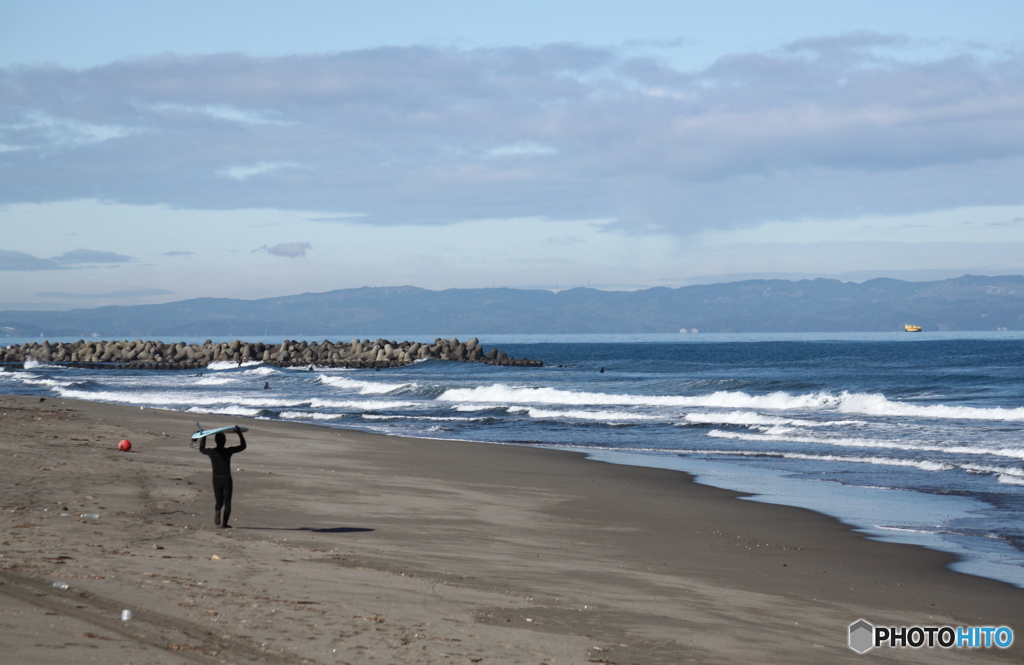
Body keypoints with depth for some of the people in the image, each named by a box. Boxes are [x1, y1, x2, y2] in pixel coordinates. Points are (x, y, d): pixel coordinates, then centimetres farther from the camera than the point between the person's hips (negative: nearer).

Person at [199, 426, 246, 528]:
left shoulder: (211, 452, -2)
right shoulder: (228, 451, -8)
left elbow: (201, 449, 22)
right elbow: (243, 446, 4)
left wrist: (203, 437, 29)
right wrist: (240, 434, 8)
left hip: (216, 480, 3)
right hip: (226, 479, -3)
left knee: (219, 502, 13)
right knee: (227, 502, 7)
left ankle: (217, 511, -21)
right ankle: (225, 523, 0)